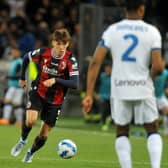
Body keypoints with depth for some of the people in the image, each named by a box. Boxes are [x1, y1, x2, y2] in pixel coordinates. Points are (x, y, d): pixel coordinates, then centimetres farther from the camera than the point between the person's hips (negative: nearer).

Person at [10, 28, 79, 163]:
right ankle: (23, 140, 4)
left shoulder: (70, 60, -17)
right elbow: (26, 58, 9)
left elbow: (75, 84, -23)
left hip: (55, 100, 0)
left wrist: (55, 80, -34)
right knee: (30, 120, -27)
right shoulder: (42, 53, -13)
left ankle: (31, 153, 34)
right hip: (38, 93, 0)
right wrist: (23, 78, 17)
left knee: (44, 135, 4)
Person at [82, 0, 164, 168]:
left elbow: (95, 62, -6)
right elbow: (158, 67, -12)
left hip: (119, 90, 1)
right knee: (152, 130, 14)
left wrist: (89, 95, -5)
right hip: (143, 89, -1)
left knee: (122, 132, 16)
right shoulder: (152, 32, -5)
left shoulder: (112, 30, 0)